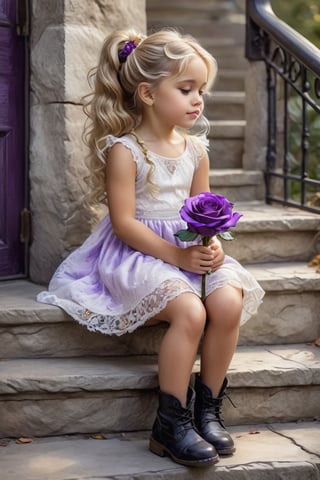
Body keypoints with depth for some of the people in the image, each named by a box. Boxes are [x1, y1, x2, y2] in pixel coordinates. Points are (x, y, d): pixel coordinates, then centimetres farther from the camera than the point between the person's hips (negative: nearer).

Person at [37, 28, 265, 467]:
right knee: (189, 312, -31)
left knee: (229, 302, -23)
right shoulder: (124, 150, -10)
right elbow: (124, 223, -15)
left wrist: (212, 245, -8)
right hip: (137, 254, -6)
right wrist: (176, 255, -23)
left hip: (191, 251, 6)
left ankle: (207, 410, -6)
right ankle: (171, 427, -18)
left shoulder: (195, 150, 10)